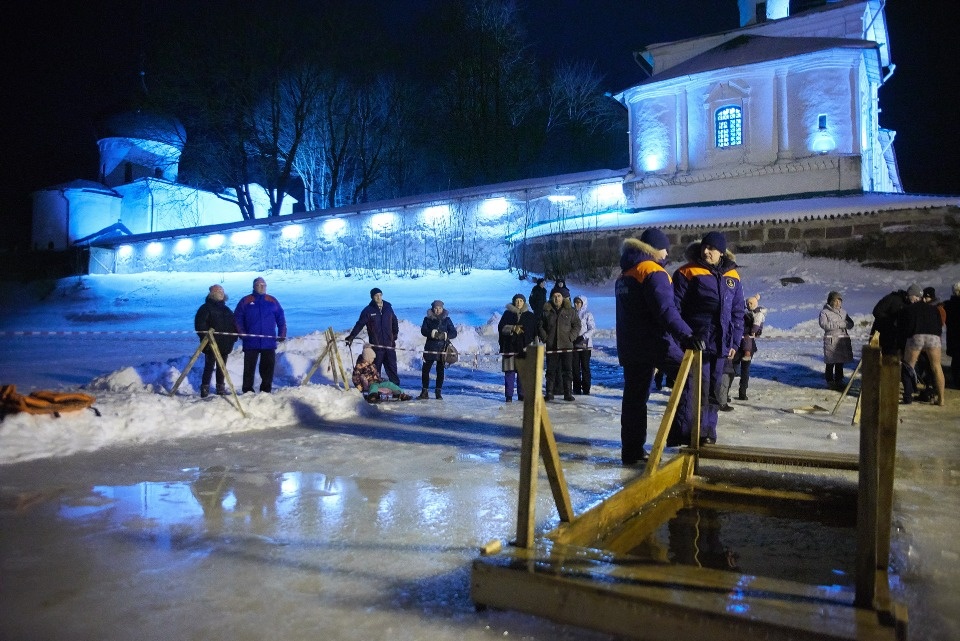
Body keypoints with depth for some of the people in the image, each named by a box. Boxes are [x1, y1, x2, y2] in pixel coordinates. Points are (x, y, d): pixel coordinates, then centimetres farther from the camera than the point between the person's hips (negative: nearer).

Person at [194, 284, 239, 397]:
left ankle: (220, 387, 20)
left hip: (224, 344, 6)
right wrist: (205, 337, -18)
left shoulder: (226, 309, 18)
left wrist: (233, 336, 10)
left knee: (222, 367, 12)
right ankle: (205, 388, -2)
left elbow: (233, 324, 23)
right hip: (211, 344, -6)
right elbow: (199, 324, -10)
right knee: (209, 366, -6)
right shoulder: (206, 308, -3)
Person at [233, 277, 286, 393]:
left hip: (269, 342, 1)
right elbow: (237, 318, 3)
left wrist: (282, 334, 1)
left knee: (268, 366, 4)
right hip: (250, 342, -1)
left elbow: (281, 319, 9)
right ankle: (248, 391, 10)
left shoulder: (273, 301, 9)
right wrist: (241, 332, -8)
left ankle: (266, 390, 13)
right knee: (249, 367, 3)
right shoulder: (245, 301, 4)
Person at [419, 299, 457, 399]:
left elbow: (454, 333, 1)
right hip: (430, 348, 0)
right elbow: (423, 330, -8)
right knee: (425, 369, -2)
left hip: (442, 348, 0)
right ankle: (424, 392, 7)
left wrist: (445, 335, -18)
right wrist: (431, 333, -27)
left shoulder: (446, 319, 7)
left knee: (440, 370, 2)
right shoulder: (427, 319, 5)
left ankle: (438, 392, 11)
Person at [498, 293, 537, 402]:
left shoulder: (530, 315, 10)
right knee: (509, 372, -2)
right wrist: (513, 328, -14)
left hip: (524, 347, 1)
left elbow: (535, 331, 8)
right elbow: (501, 327, -1)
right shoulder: (507, 314, 8)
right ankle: (509, 396, 3)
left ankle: (521, 395, 9)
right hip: (510, 347, -1)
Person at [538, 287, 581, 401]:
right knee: (551, 370, 4)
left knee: (567, 370, 1)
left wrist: (571, 337, -5)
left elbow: (577, 325, 6)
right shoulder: (546, 311, 6)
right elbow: (540, 326, 11)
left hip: (566, 345, 0)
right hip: (551, 346, 1)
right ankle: (549, 393, 10)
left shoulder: (570, 311, 4)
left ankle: (568, 393, 7)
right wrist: (545, 338, -1)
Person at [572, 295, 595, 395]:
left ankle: (586, 389, 4)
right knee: (575, 367, 5)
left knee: (585, 367, -1)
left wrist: (584, 336, -19)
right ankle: (577, 389, 12)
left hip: (585, 344, -4)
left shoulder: (588, 314, -3)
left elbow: (593, 329, -6)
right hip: (574, 344, 4)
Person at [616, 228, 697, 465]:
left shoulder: (624, 275, 18)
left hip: (628, 346, 8)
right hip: (656, 343, -8)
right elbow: (665, 309, -24)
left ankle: (631, 451, 12)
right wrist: (686, 335, -32)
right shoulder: (653, 272, -10)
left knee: (634, 397, 10)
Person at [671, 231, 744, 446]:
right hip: (695, 342, -5)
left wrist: (734, 342, 9)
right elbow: (674, 308, -7)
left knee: (713, 391, 11)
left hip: (720, 346, 5)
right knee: (694, 389, -9)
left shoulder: (732, 276, 11)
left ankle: (706, 433, 22)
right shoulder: (687, 273, -4)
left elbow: (737, 312, 15)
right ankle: (684, 434, -1)